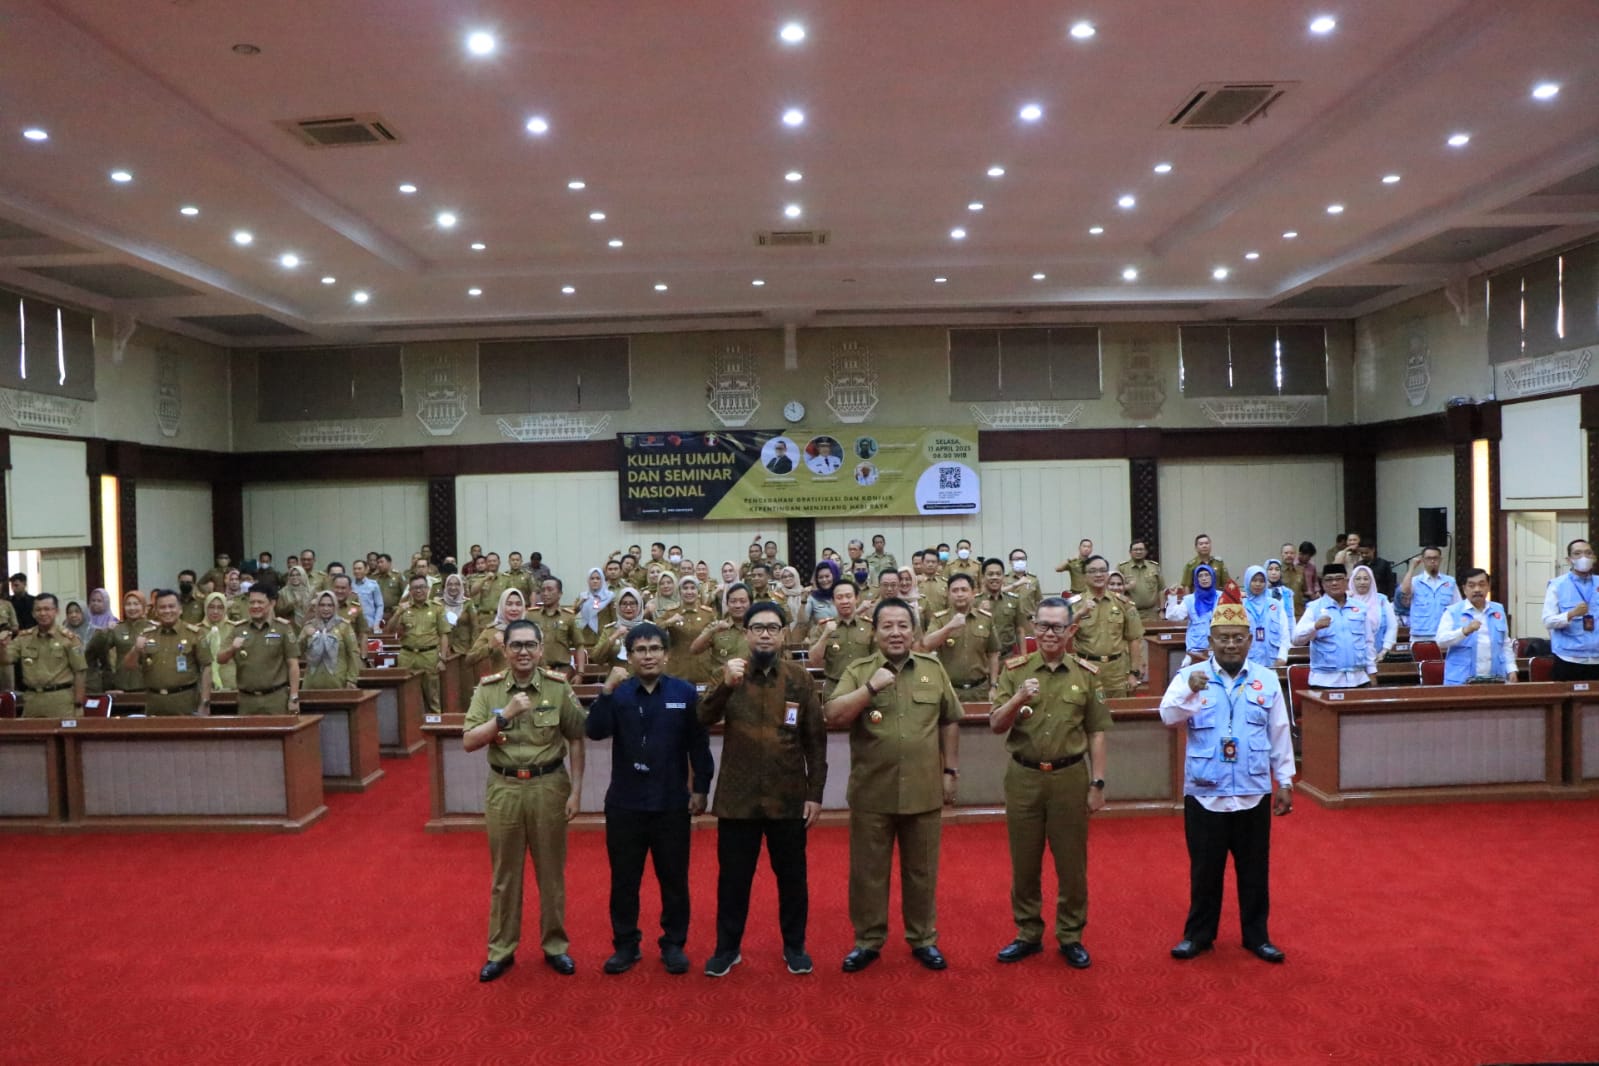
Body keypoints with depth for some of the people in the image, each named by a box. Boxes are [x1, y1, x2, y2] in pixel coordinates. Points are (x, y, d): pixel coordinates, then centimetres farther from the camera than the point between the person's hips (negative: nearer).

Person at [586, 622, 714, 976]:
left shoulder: (685, 693, -2)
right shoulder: (618, 693, 0)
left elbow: (698, 744, 1)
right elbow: (595, 731, -16)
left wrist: (700, 788, -2)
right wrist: (607, 691, -26)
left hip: (672, 803, -1)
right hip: (625, 803, 1)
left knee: (674, 878, 9)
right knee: (624, 878, 11)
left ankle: (674, 944, 23)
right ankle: (626, 944, 25)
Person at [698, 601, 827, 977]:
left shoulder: (799, 678, -2)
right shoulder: (731, 675, 0)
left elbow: (815, 740, 1)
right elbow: (702, 719, -15)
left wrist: (815, 793, -3)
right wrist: (725, 685, -32)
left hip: (789, 798, 0)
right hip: (737, 797, 0)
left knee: (791, 877, 13)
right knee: (732, 878, 11)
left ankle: (794, 946, 30)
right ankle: (727, 947, 27)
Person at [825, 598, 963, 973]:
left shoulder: (933, 670, 4)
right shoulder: (857, 671, -3)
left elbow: (950, 722, 11)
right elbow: (833, 715, -14)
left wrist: (950, 771, 10)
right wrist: (871, 688, -22)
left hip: (923, 792, 2)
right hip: (872, 794, -1)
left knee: (921, 871, 13)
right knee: (868, 872, 9)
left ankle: (923, 939, 29)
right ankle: (867, 941, 24)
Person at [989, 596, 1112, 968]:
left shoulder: (1085, 674, 0)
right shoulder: (1015, 670, -1)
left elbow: (1097, 732, 3)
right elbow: (996, 726, -4)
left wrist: (1097, 783, -1)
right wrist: (1017, 699, -22)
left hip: (1070, 777, 0)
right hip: (1023, 777, 0)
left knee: (1072, 863, 9)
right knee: (1024, 862, 11)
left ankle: (1071, 937, 25)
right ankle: (1028, 934, 26)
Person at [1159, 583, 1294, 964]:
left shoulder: (1267, 679, 2)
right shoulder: (1191, 676, -3)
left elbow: (1280, 735, 7)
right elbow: (1168, 717, -17)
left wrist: (1284, 782, 8)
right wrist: (1189, 691, -34)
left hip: (1253, 795, 2)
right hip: (1204, 794, -1)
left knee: (1254, 870, 13)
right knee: (1204, 869, 11)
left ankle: (1256, 936, 29)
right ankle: (1199, 934, 26)